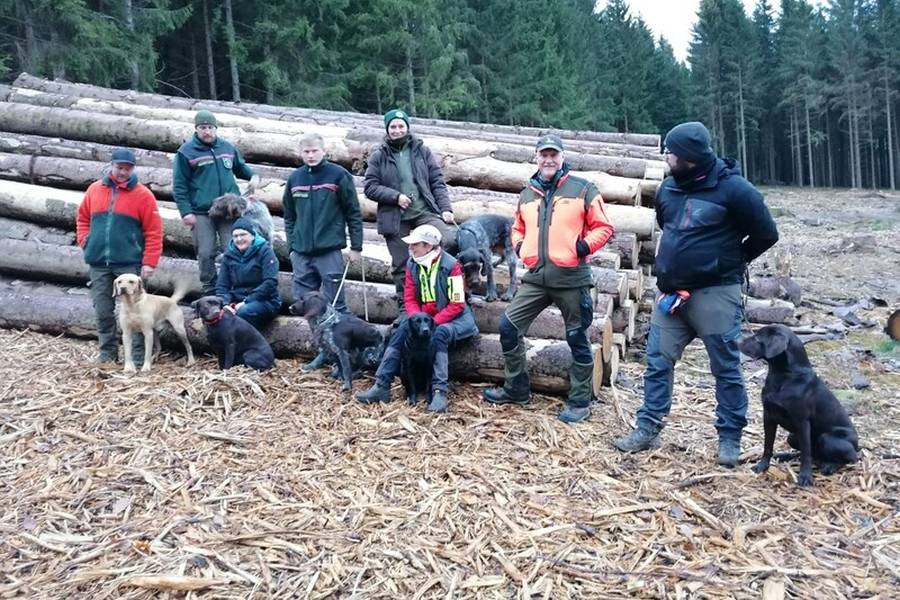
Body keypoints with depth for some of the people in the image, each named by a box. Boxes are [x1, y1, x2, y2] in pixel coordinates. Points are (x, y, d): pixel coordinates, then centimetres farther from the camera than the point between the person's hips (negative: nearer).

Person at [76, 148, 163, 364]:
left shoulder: (142, 194, -3)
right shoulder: (94, 190, 10)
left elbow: (153, 231, -6)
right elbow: (82, 219, 21)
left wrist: (149, 262, -11)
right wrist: (85, 242, 5)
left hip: (129, 263, -4)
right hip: (98, 263, 4)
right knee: (103, 311, 9)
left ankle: (138, 356, 5)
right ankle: (108, 352, 21)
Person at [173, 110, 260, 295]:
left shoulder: (228, 147, 11)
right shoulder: (186, 152, 0)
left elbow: (240, 166, 29)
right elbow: (179, 186, -1)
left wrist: (253, 175, 7)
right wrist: (186, 212, -9)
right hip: (201, 213, -2)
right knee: (205, 255, 1)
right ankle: (210, 293, 14)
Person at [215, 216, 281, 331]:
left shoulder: (264, 251, -3)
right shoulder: (229, 255, 11)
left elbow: (270, 283, -13)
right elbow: (221, 286, 9)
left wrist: (246, 301, -18)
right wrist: (225, 304, -13)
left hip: (265, 300, -4)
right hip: (237, 300, 4)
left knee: (243, 312, -35)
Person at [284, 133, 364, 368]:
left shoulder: (338, 175, -2)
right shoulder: (294, 178, 11)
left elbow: (353, 213, -1)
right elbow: (289, 217, 18)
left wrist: (356, 246, -3)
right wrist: (292, 246, 12)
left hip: (329, 251, -5)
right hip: (301, 253, 5)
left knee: (335, 304, -1)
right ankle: (324, 349, 18)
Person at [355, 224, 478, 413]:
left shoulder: (450, 265, -17)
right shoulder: (412, 264, 1)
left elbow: (457, 305, -17)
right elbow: (409, 298, 3)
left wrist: (433, 322, -24)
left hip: (454, 318, -5)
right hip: (423, 316, 5)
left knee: (439, 334, -36)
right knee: (402, 330, -21)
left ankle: (439, 392, -36)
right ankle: (382, 386, -22)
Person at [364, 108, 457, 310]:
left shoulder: (422, 151, 10)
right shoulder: (379, 156, 7)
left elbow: (437, 182, 7)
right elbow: (370, 186, 0)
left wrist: (445, 208, -5)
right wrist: (395, 196, -13)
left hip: (424, 212, 0)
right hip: (395, 218, 0)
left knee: (451, 238, -24)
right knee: (401, 265, 7)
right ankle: (405, 308, 20)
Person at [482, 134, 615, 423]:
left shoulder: (582, 189, -2)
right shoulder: (526, 195, 13)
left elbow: (603, 227, -1)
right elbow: (518, 228, 27)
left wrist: (585, 246, -15)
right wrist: (520, 246, 8)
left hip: (571, 278, -5)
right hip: (536, 277, 5)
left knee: (577, 339, 4)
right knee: (508, 328, 4)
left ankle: (580, 402, 18)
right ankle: (516, 389, 20)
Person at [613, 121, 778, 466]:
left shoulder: (732, 188, -13)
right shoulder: (669, 187, 6)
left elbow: (766, 234, -4)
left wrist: (731, 261, 6)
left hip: (715, 293, -6)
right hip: (671, 291, 6)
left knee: (726, 368, 5)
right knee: (657, 361, 7)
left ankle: (730, 438, 17)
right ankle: (647, 429, 17)